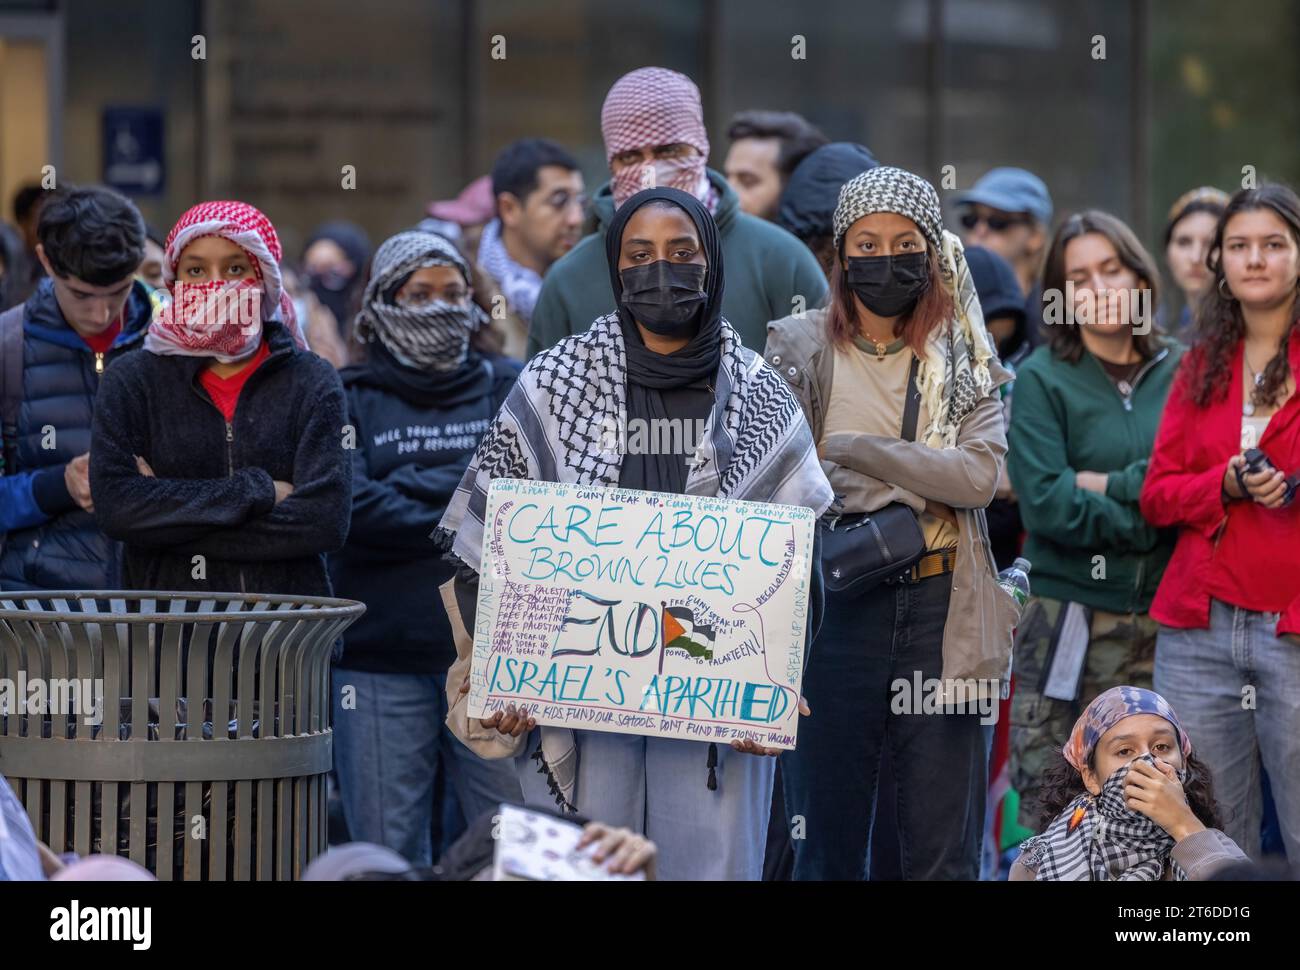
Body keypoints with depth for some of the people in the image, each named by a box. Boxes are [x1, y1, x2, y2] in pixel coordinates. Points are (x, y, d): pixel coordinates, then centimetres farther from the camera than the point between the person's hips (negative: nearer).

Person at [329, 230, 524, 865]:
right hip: (382, 662, -1)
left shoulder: (510, 391, 13)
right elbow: (353, 512, -8)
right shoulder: (351, 401, 8)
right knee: (389, 858, 3)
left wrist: (412, 486, -7)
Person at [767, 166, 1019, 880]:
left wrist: (854, 451, -9)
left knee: (944, 850, 1)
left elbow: (980, 475, -7)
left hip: (940, 607, 1)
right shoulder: (800, 348, 5)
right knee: (828, 845, 4)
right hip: (834, 604, -1)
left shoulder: (963, 359, 9)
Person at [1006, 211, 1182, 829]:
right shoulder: (1042, 380, 2)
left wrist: (1102, 485, -7)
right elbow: (1045, 501, -10)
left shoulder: (1180, 373, 9)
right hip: (1069, 616, -2)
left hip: (1163, 614, 2)